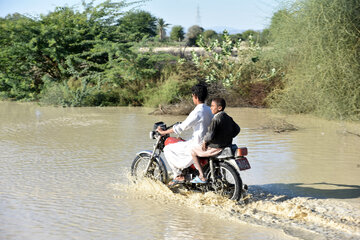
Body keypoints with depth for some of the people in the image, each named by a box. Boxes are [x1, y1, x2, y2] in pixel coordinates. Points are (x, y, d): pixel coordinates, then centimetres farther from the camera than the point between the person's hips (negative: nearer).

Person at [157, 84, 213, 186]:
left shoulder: (197, 112, -21)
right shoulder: (208, 110, 6)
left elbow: (182, 127, -20)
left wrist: (163, 132, -11)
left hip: (197, 145, -9)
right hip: (206, 143, 9)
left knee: (167, 149, 0)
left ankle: (178, 176, -1)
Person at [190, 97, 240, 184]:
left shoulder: (216, 119, -19)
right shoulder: (228, 118, 7)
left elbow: (210, 135, -26)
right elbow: (237, 129, 16)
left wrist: (204, 141, -8)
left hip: (216, 147, -9)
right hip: (227, 146, 9)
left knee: (193, 151, 5)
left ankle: (202, 177, 1)